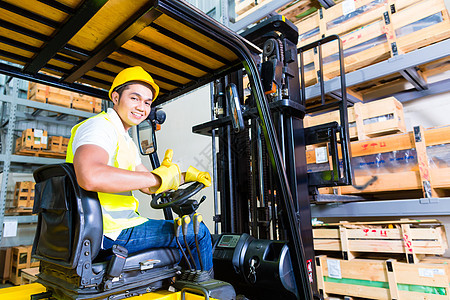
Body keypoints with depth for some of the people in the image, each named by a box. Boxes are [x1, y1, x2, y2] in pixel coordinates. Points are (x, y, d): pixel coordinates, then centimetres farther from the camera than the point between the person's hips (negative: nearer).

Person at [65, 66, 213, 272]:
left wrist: (186, 175, 5)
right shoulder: (100, 126, -14)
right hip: (111, 234, -10)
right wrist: (158, 178, -28)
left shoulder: (126, 141, 19)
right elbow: (90, 177, -36)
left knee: (191, 222, 24)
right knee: (198, 232, -8)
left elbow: (149, 187, 20)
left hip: (120, 224, 10)